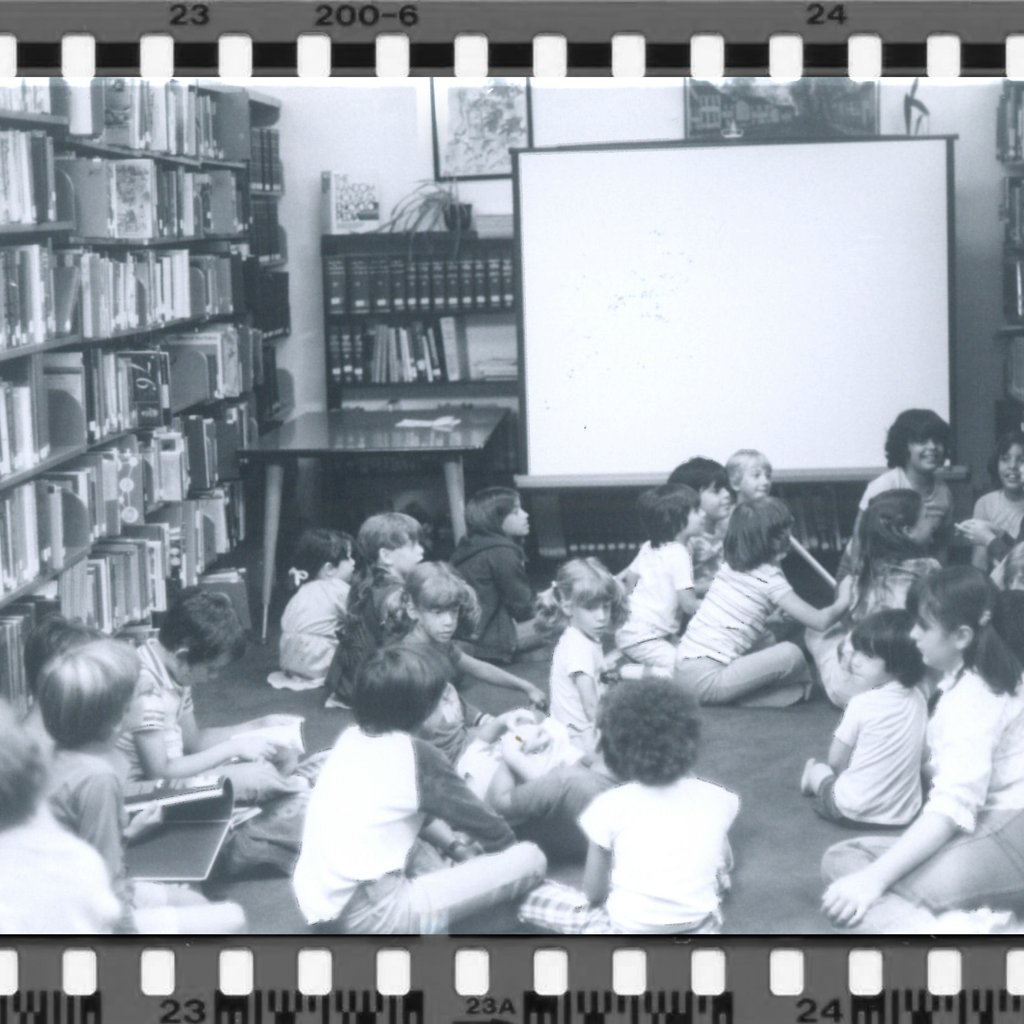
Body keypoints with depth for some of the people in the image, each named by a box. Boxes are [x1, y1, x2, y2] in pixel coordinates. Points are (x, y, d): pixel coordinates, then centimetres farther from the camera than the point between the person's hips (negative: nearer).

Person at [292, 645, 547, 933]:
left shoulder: (351, 738, 11)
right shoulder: (417, 756, -10)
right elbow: (492, 832, 3)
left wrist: (453, 843, 18)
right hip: (369, 917, -8)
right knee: (531, 859, -7)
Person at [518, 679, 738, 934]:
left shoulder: (610, 805, -10)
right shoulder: (716, 799, -2)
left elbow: (593, 893, -4)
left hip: (629, 931, -4)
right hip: (703, 929, 4)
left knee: (531, 899, 16)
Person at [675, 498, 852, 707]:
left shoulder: (729, 566, 11)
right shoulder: (770, 578, -8)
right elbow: (820, 621, -6)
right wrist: (842, 602, 12)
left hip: (683, 669, 8)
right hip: (706, 680, -8)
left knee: (766, 641, 22)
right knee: (792, 654, -12)